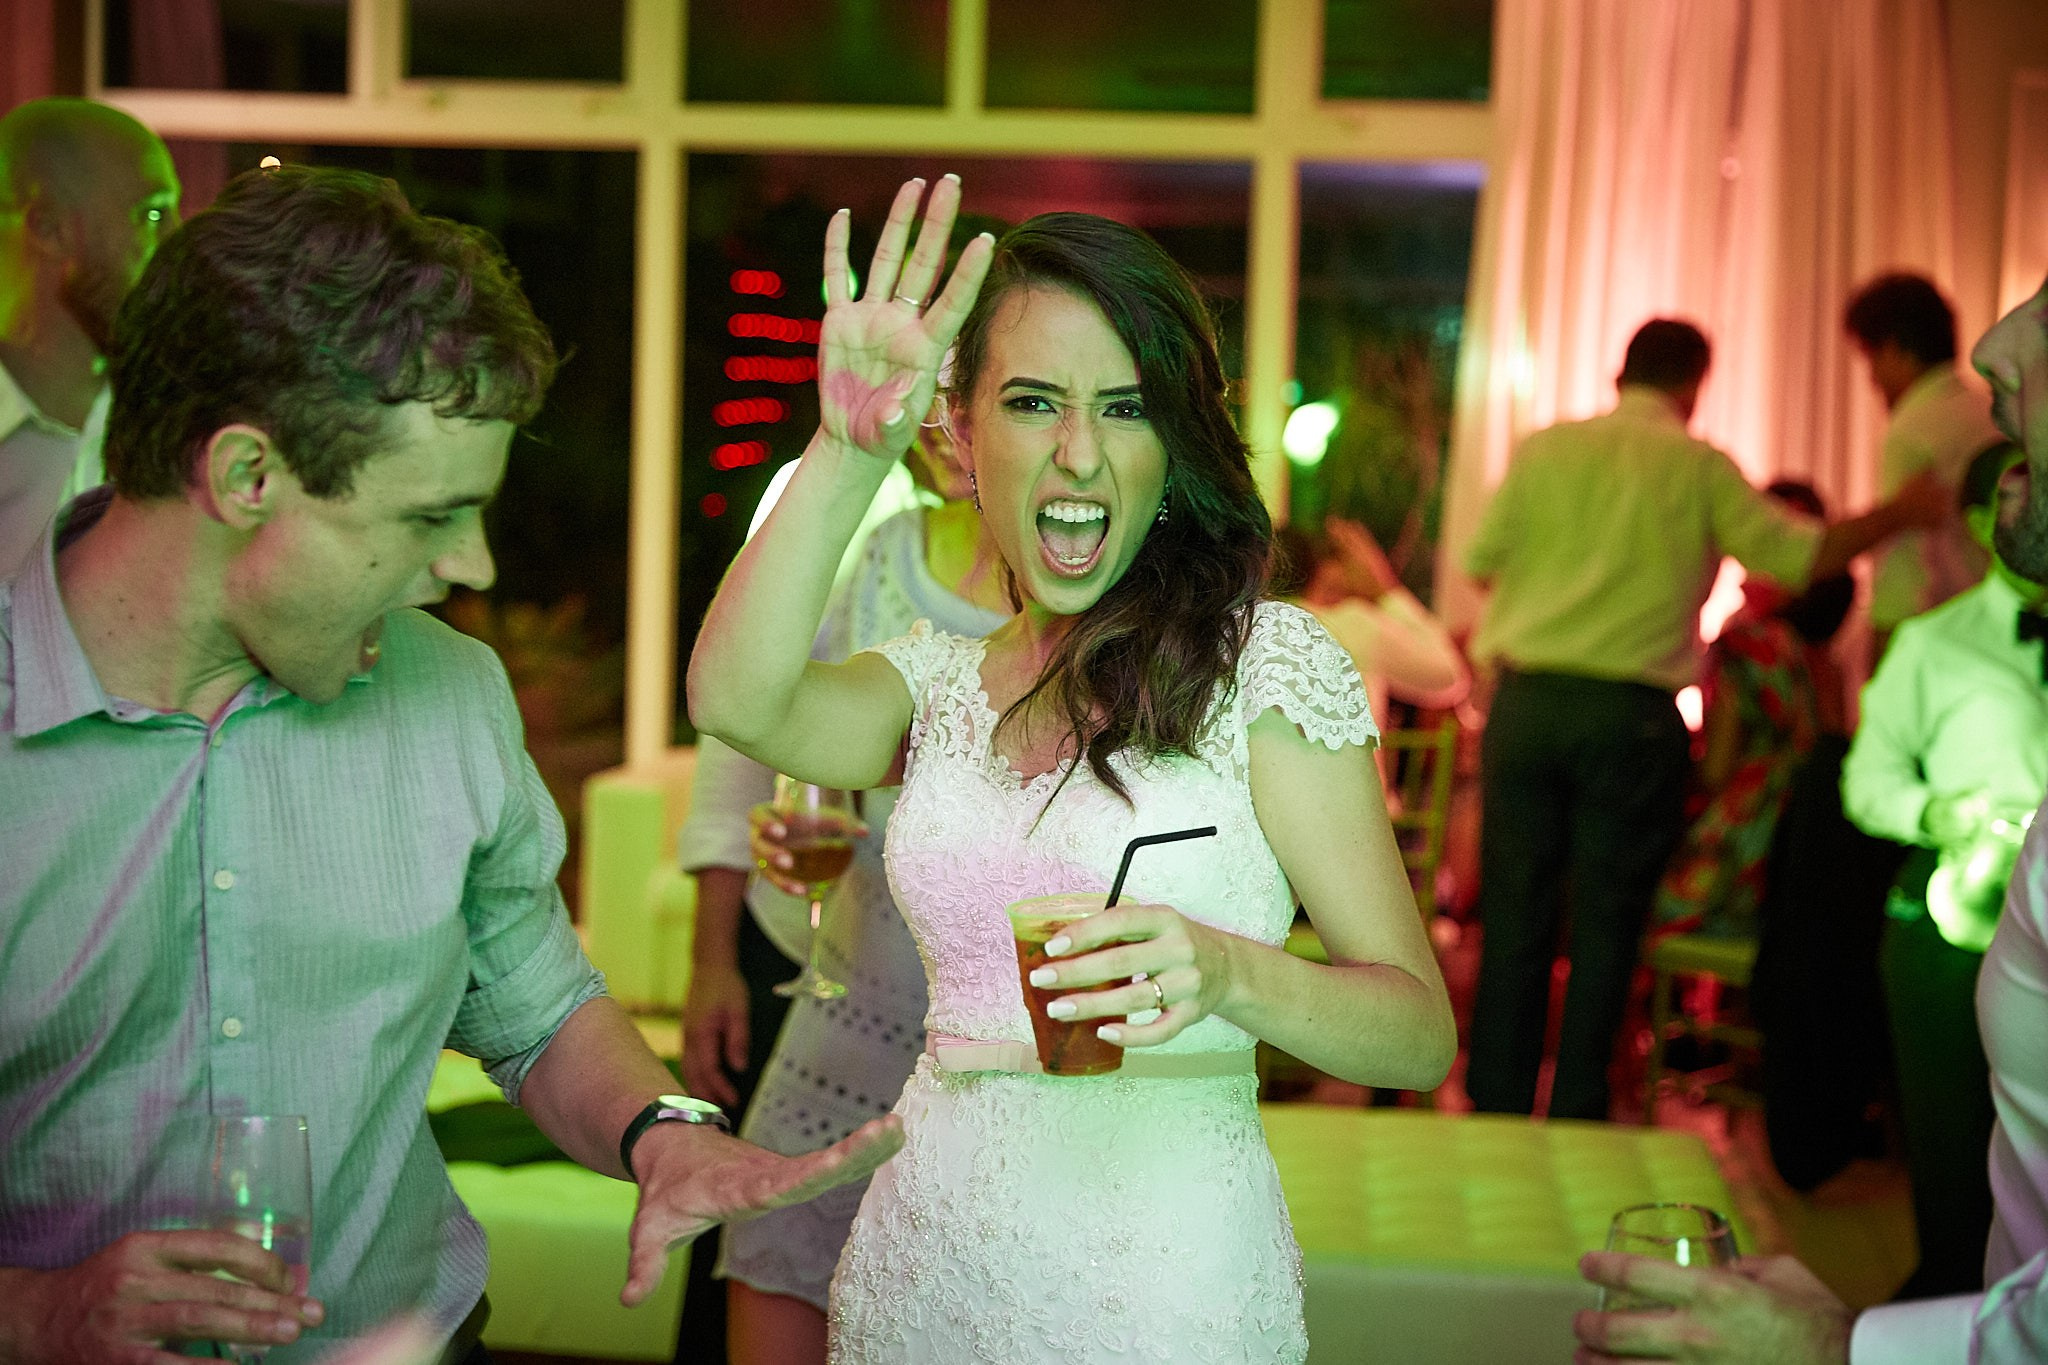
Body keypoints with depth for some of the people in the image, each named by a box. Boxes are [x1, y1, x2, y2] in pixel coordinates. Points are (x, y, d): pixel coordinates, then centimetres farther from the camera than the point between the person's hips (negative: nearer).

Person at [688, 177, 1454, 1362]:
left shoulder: (1268, 662, -7)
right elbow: (736, 700, -14)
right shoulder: (943, 683, 7)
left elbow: (1421, 1031, -10)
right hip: (926, 1260, 5)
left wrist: (1225, 973, -30)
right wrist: (849, 451, -24)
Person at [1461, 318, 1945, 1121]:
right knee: (1605, 920, 6)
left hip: (1527, 700, 2)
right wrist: (1897, 515, 11)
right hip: (1632, 714, -2)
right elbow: (1799, 558, -1)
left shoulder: (1545, 450, 6)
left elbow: (1480, 562, 6)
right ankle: (1577, 1115, 8)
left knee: (1514, 910, 8)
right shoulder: (1701, 469, 1)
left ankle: (1498, 1103, 12)